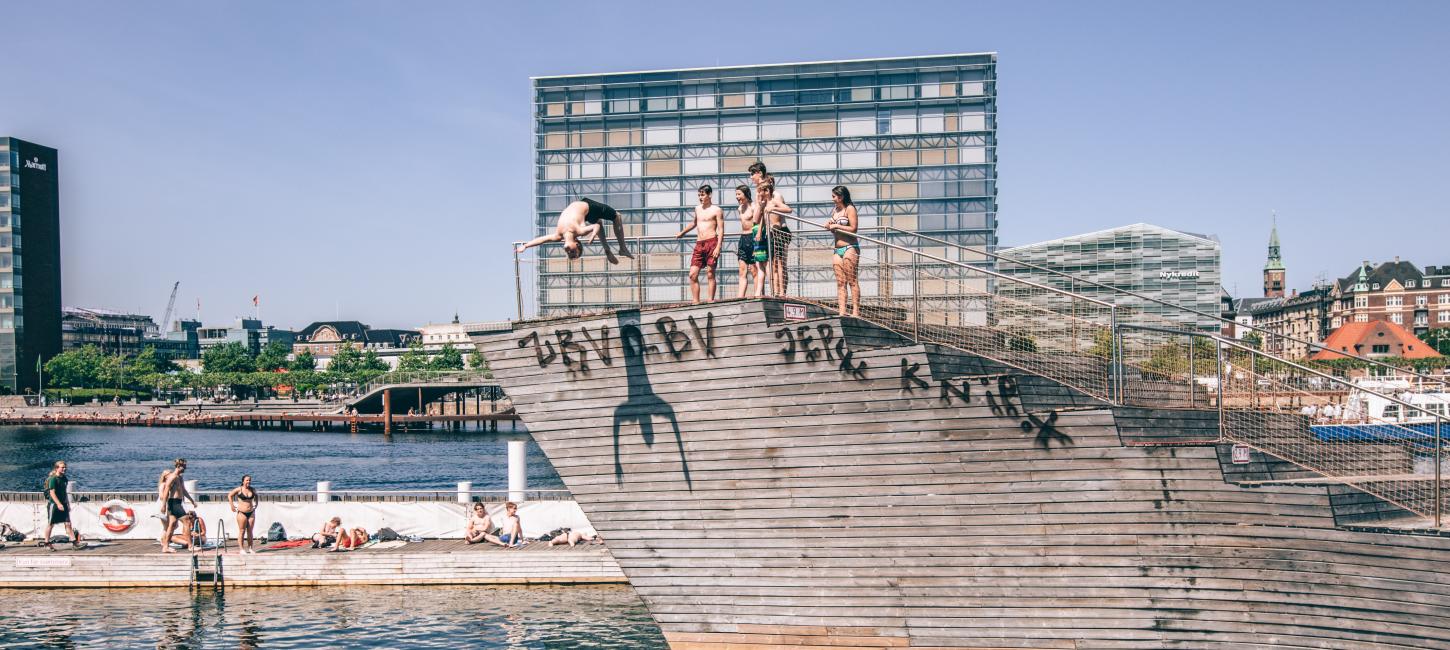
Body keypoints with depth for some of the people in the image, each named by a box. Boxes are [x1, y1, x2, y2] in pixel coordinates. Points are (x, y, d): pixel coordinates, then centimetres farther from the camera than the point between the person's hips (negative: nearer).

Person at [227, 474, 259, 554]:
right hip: (242, 513, -4)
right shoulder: (239, 489, -6)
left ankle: (249, 548, 14)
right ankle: (242, 549, 4)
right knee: (242, 531, -1)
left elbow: (256, 496, 28)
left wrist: (256, 504, 18)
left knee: (250, 531, 6)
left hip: (251, 512, 4)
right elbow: (230, 495, 4)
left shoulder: (253, 490, 6)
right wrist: (232, 505, -2)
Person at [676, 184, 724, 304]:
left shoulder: (716, 210, 0)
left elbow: (721, 230, -6)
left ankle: (710, 299, -5)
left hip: (711, 242, -6)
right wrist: (682, 233, 46)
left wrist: (718, 247, -16)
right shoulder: (698, 209, 19)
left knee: (710, 274, -6)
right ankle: (695, 301, 0)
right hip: (699, 244, 6)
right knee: (693, 274, -2)